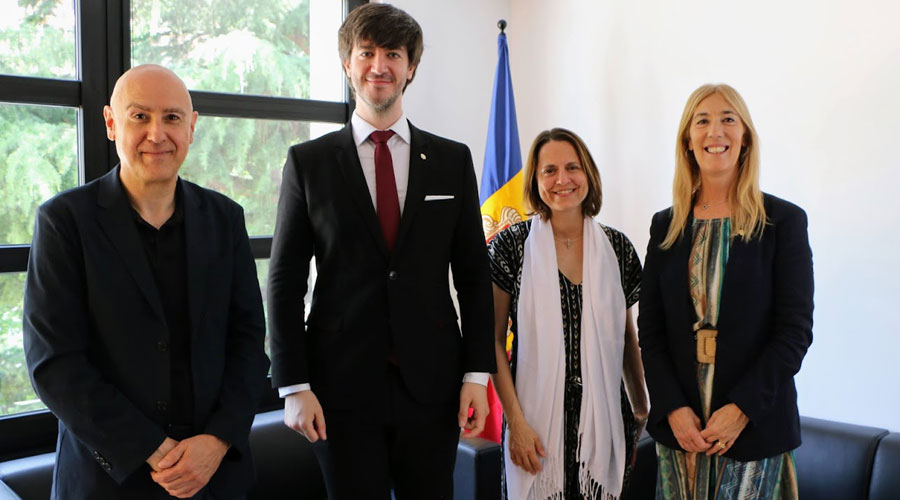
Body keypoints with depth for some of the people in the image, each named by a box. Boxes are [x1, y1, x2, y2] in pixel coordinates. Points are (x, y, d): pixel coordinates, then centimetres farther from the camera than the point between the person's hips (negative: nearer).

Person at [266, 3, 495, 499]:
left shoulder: (452, 160, 6)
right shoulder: (308, 161, 2)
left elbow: (474, 276, 6)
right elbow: (285, 282, 0)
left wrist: (477, 373, 0)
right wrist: (293, 386, -5)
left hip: (431, 383, 2)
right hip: (342, 384, -1)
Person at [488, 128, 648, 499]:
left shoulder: (617, 248, 3)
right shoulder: (512, 245, -5)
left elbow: (627, 336, 12)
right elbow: (493, 340, -5)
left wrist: (642, 410, 12)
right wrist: (516, 421, -11)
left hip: (605, 420, 3)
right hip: (538, 420, -2)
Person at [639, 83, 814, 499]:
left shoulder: (783, 221, -2)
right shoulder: (666, 226, 6)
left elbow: (795, 330, -6)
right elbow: (650, 329, 4)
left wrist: (742, 409, -13)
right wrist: (673, 408, -7)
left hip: (756, 425, -2)